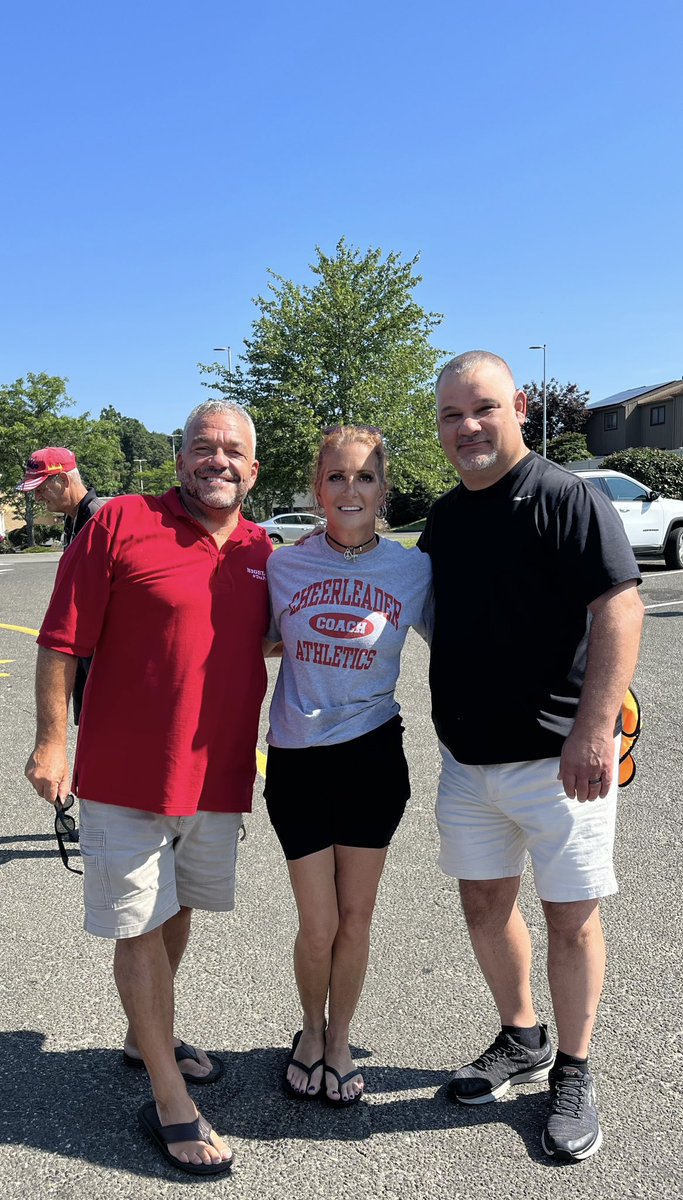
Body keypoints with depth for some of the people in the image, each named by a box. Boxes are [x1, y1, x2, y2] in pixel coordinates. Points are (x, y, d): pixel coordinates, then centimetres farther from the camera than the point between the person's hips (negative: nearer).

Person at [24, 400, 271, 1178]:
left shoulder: (261, 552, 4)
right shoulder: (122, 523, -12)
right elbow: (61, 641, -11)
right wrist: (51, 741, -12)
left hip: (218, 777, 6)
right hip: (128, 775, -5)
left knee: (177, 912, 22)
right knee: (142, 925, 5)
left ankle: (148, 1038, 46)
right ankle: (170, 1105, 20)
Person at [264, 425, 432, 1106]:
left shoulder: (414, 570, -5)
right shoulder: (282, 566, -4)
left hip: (373, 756, 0)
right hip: (297, 762, 0)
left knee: (355, 919, 12)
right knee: (318, 927, 6)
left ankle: (339, 1043, 38)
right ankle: (311, 1031, 38)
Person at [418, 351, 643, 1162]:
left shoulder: (565, 498, -12)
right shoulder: (444, 517, 10)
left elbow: (619, 606, -20)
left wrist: (595, 726, -27)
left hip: (557, 756, -6)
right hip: (468, 755, 7)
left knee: (570, 913, 6)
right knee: (484, 902, 16)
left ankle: (573, 1074, 27)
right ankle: (522, 1040, 38)